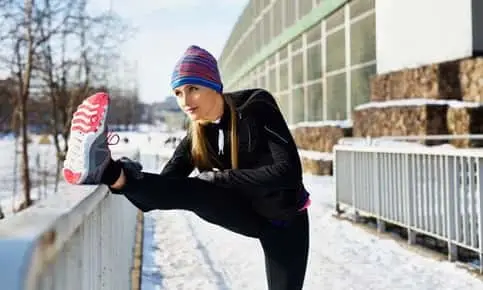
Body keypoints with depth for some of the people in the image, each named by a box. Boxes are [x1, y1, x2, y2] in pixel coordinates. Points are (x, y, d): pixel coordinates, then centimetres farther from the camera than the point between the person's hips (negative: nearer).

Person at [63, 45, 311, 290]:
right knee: (188, 192, -25)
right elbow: (166, 187, -14)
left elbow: (288, 172, -30)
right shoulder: (196, 138, -7)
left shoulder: (256, 107, -21)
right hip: (248, 214, 3)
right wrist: (131, 176, -35)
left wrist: (220, 178, -29)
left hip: (285, 220, -3)